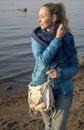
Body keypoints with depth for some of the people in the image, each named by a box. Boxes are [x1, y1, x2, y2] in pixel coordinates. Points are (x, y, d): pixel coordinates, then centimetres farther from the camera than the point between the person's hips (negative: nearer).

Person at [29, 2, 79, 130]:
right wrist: (57, 39, -22)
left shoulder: (68, 38, -10)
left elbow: (75, 66, -6)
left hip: (63, 90, -1)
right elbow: (42, 60, -21)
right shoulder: (36, 37, -8)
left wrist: (61, 73, -24)